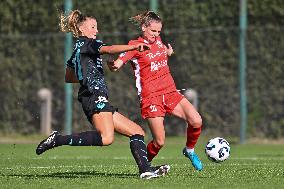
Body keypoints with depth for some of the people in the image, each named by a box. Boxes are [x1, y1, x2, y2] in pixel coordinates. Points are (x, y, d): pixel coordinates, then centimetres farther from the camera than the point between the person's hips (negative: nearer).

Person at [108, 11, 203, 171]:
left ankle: (189, 150, 14)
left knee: (196, 122, -13)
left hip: (170, 92, 6)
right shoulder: (135, 45, -5)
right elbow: (116, 65, -16)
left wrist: (168, 53, 16)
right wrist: (113, 65, -40)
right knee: (159, 142, -8)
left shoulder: (158, 41, 13)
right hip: (151, 97, -6)